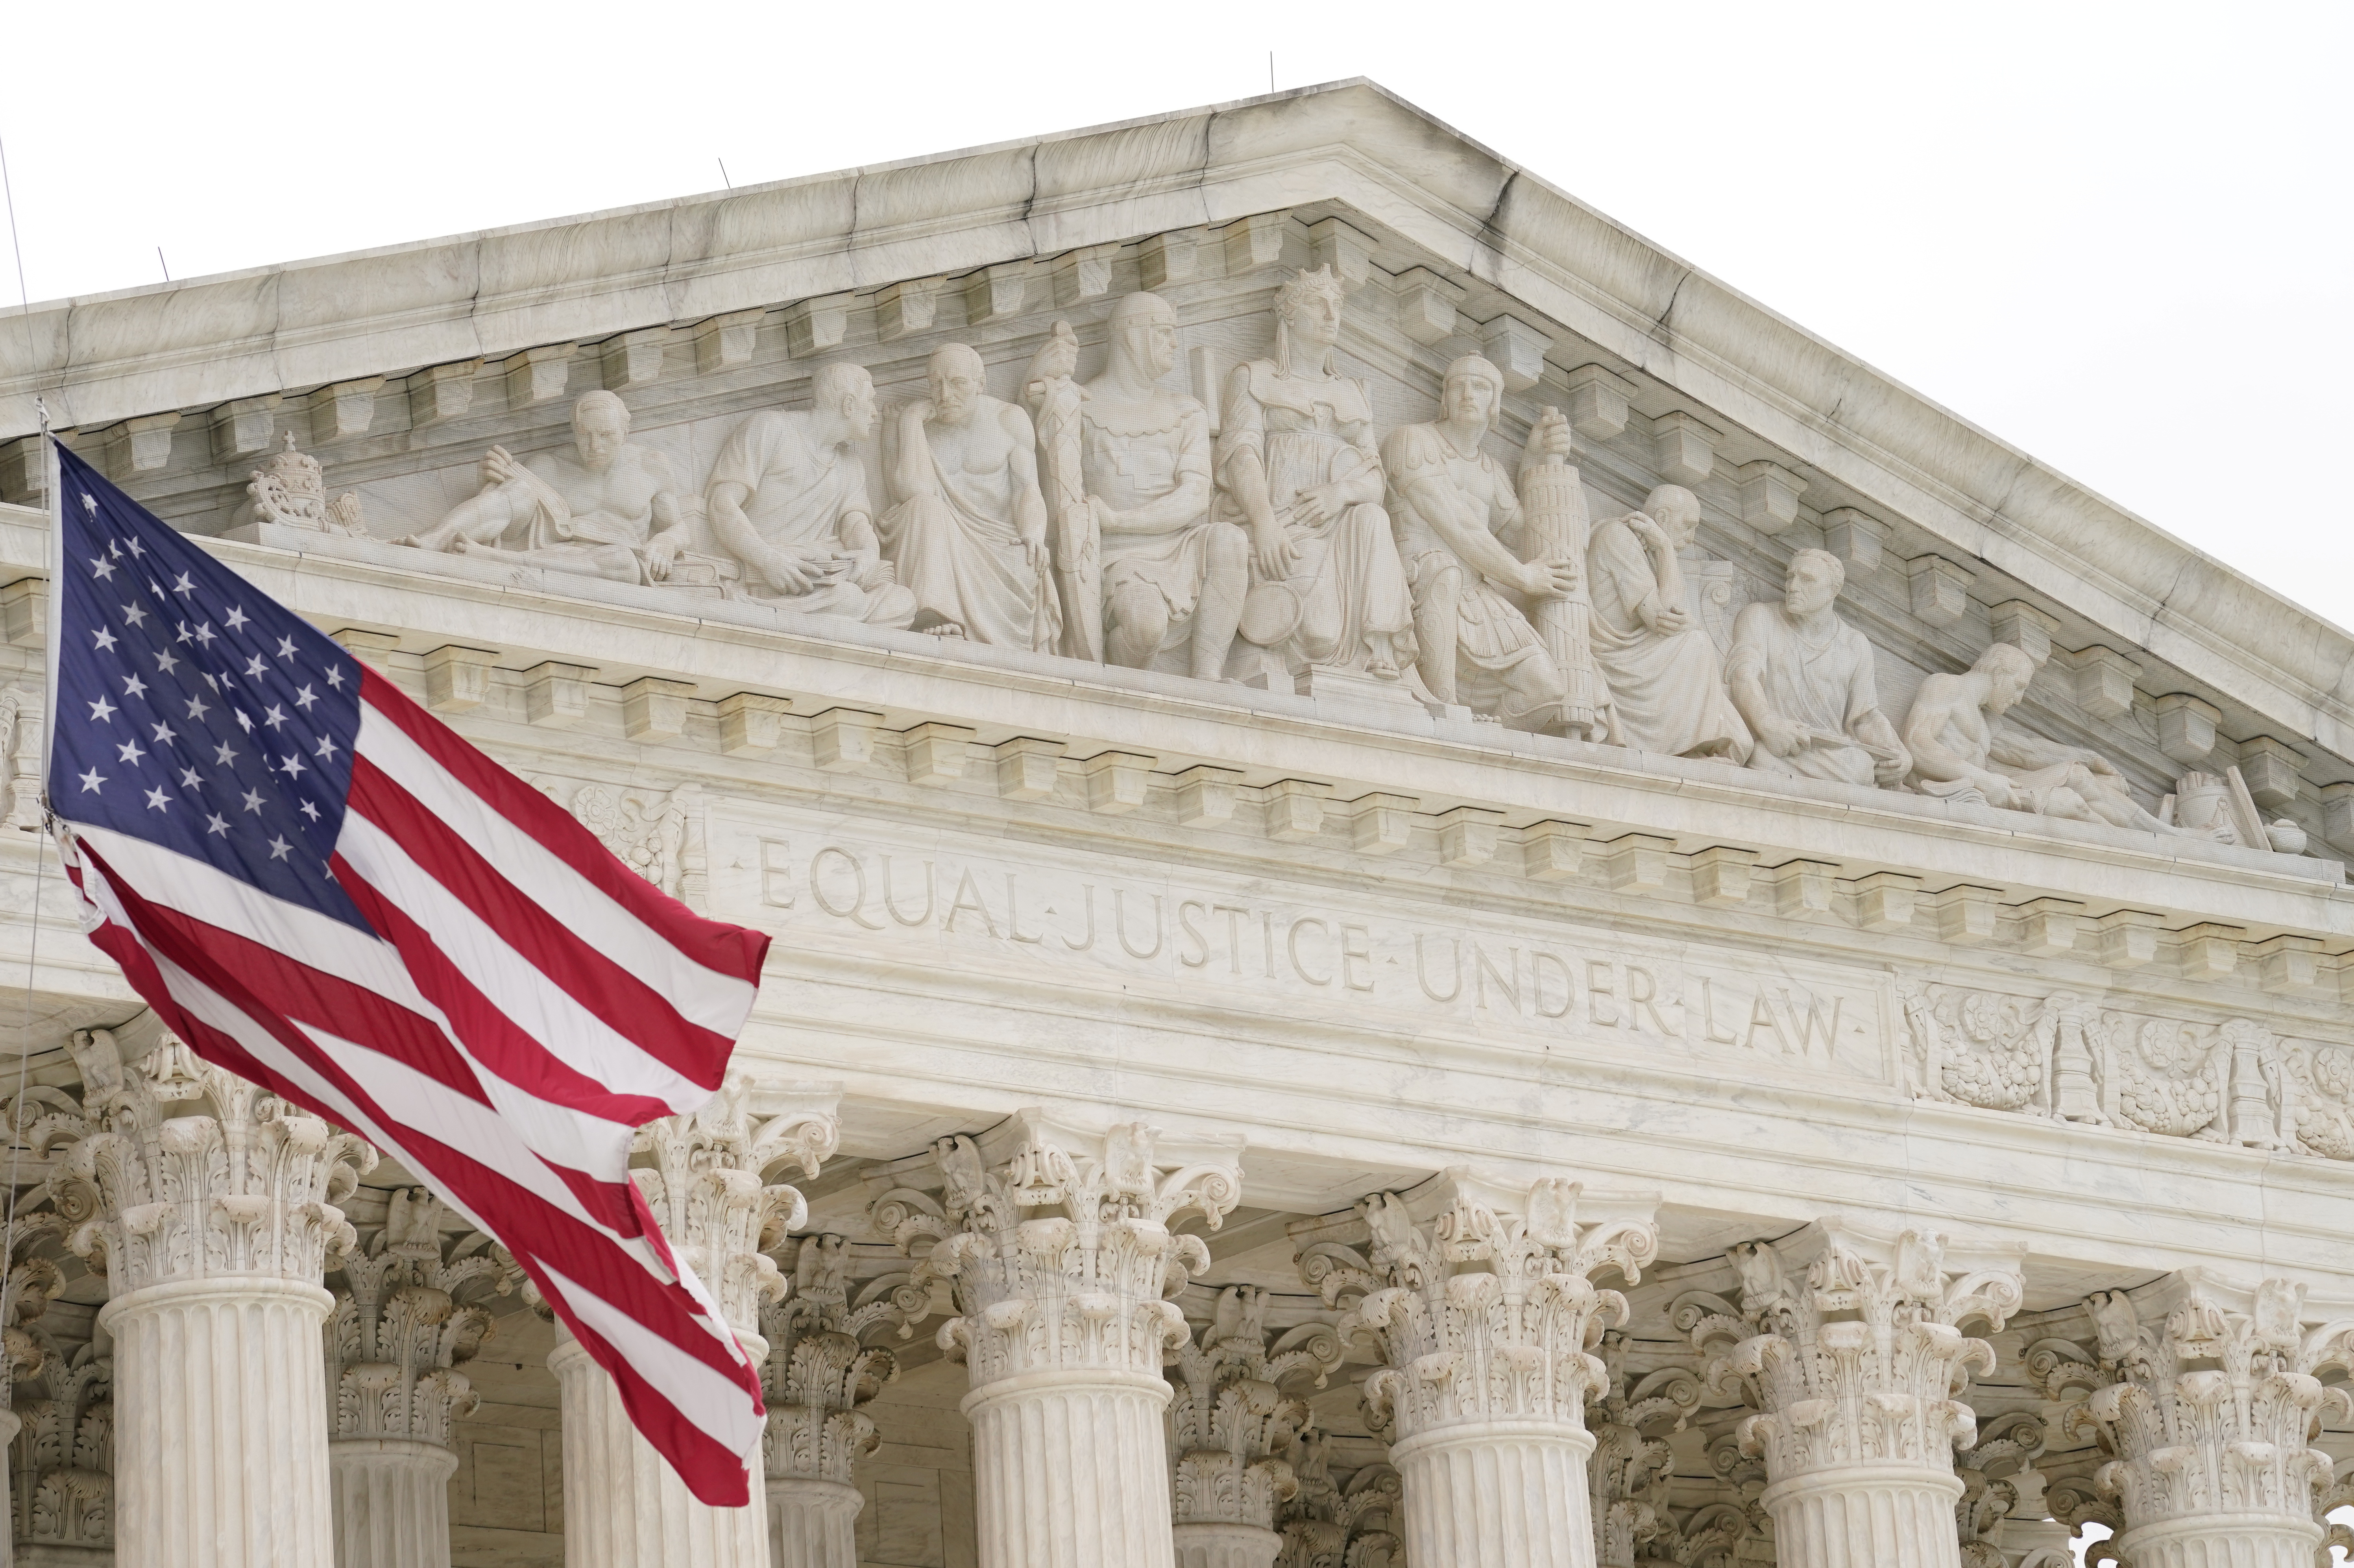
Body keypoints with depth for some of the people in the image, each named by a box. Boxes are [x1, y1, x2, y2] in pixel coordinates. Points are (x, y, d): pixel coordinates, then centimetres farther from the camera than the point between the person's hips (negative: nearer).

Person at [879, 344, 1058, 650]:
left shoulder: (1009, 420, 6)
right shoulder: (919, 424, 6)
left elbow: (1028, 490, -1)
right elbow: (912, 490, -12)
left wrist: (1033, 533, -22)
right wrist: (910, 420, -8)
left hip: (1002, 547, 0)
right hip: (938, 546, 0)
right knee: (924, 507, -32)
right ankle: (940, 620, -49)